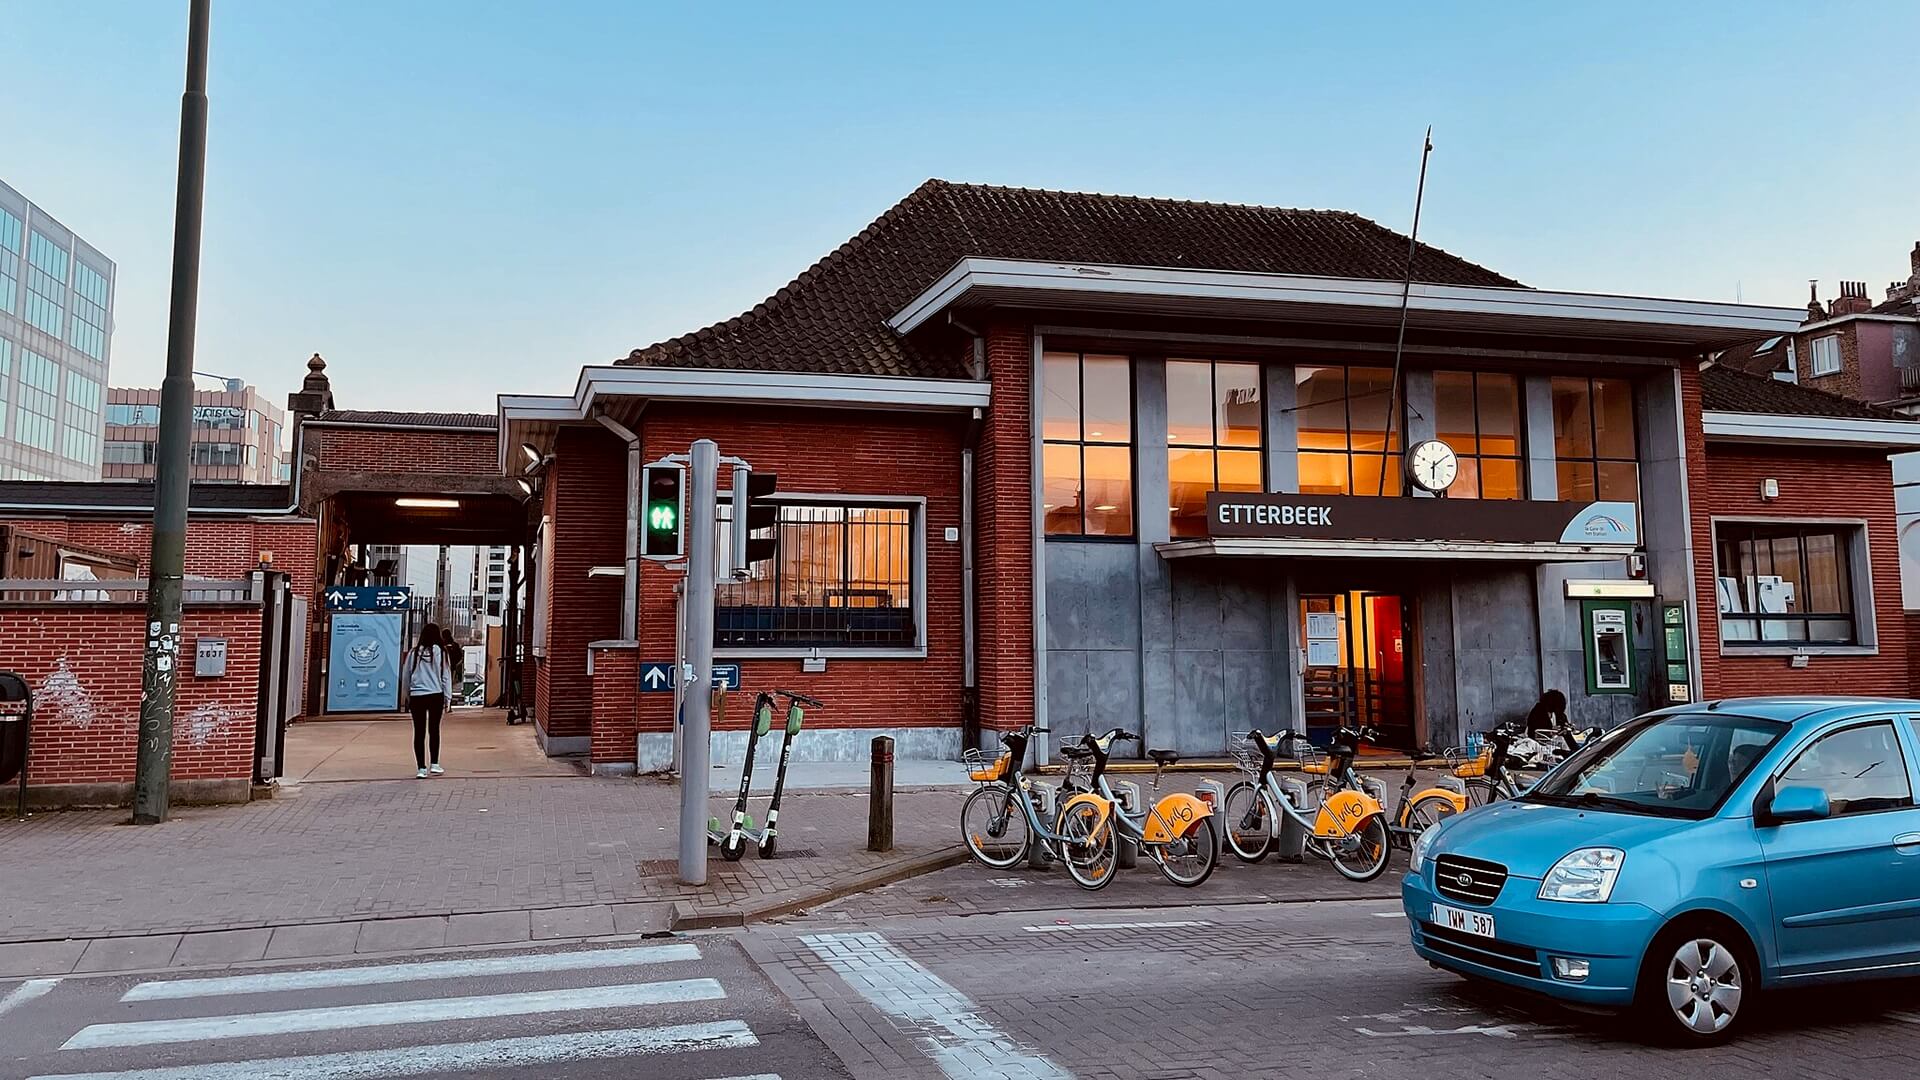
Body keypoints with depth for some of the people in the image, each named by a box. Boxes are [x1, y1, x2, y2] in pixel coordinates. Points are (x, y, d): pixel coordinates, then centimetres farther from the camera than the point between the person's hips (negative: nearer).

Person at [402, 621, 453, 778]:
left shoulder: (413, 653, 1)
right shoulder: (440, 651, -3)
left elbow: (405, 677, 6)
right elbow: (446, 676, 0)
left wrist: (408, 696, 18)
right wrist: (447, 698, 8)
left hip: (416, 696, 1)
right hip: (436, 695, -1)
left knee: (419, 732, 5)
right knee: (434, 730, 15)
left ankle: (422, 768, 4)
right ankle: (434, 764, 16)